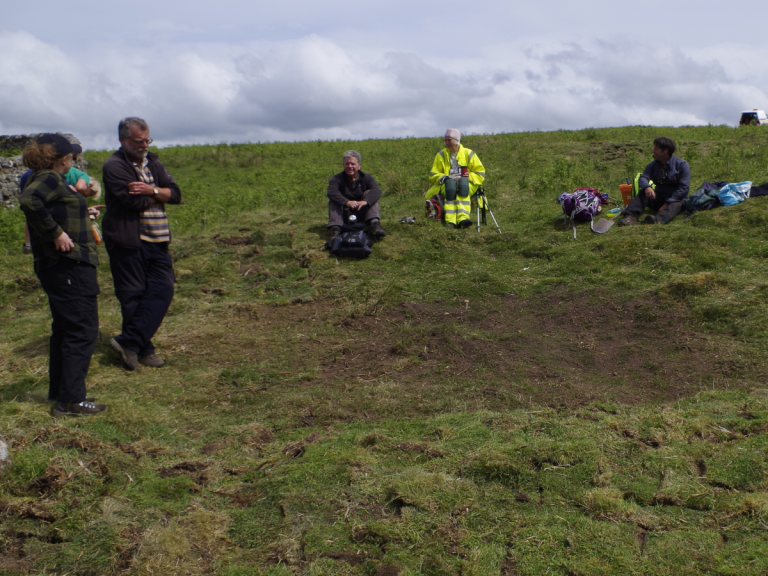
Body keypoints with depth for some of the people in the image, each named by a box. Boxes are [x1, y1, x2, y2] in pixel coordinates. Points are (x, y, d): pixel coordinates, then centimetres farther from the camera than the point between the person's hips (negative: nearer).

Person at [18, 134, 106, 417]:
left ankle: (58, 392, 27)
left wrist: (82, 211, 27)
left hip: (58, 267, 10)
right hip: (70, 266, -10)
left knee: (65, 329, 18)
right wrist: (56, 233, -27)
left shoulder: (40, 179, 15)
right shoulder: (50, 179, -14)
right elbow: (28, 201, -32)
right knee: (83, 330, -6)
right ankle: (71, 399, -3)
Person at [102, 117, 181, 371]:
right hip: (128, 241, -7)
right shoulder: (114, 166, -7)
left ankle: (128, 342, 0)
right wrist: (161, 194, -1)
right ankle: (142, 350, 12)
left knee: (162, 290, -3)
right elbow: (137, 201, -18)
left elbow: (176, 194, 6)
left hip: (157, 240, 7)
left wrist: (153, 190, -12)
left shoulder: (153, 162, 16)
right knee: (133, 297, 1)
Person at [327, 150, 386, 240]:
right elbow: (332, 192, -27)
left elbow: (377, 190, -21)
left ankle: (374, 224, -36)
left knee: (369, 193, -18)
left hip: (361, 214, 1)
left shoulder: (366, 178, 0)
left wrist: (365, 201, -43)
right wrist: (347, 202, -46)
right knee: (334, 200, -22)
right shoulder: (337, 179, -5)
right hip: (344, 215, 0)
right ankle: (335, 228, -39)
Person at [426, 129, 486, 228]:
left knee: (462, 185, -36)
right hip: (446, 185, 0)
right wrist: (445, 178, -9)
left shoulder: (468, 154, 12)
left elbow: (480, 173, 11)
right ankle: (450, 221, -51)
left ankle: (463, 218, -55)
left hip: (467, 184, 0)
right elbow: (433, 175, 12)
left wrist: (467, 177, -8)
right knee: (450, 186, -36)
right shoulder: (441, 155, 15)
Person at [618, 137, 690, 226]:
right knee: (643, 193, -23)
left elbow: (684, 188, -13)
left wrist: (667, 203, -23)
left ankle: (659, 219, -70)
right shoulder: (653, 165, 8)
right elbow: (643, 178, -9)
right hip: (658, 199, 4)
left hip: (676, 199, -4)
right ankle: (630, 217, -47)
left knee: (676, 204, -37)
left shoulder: (681, 164, -5)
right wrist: (647, 187, -36)